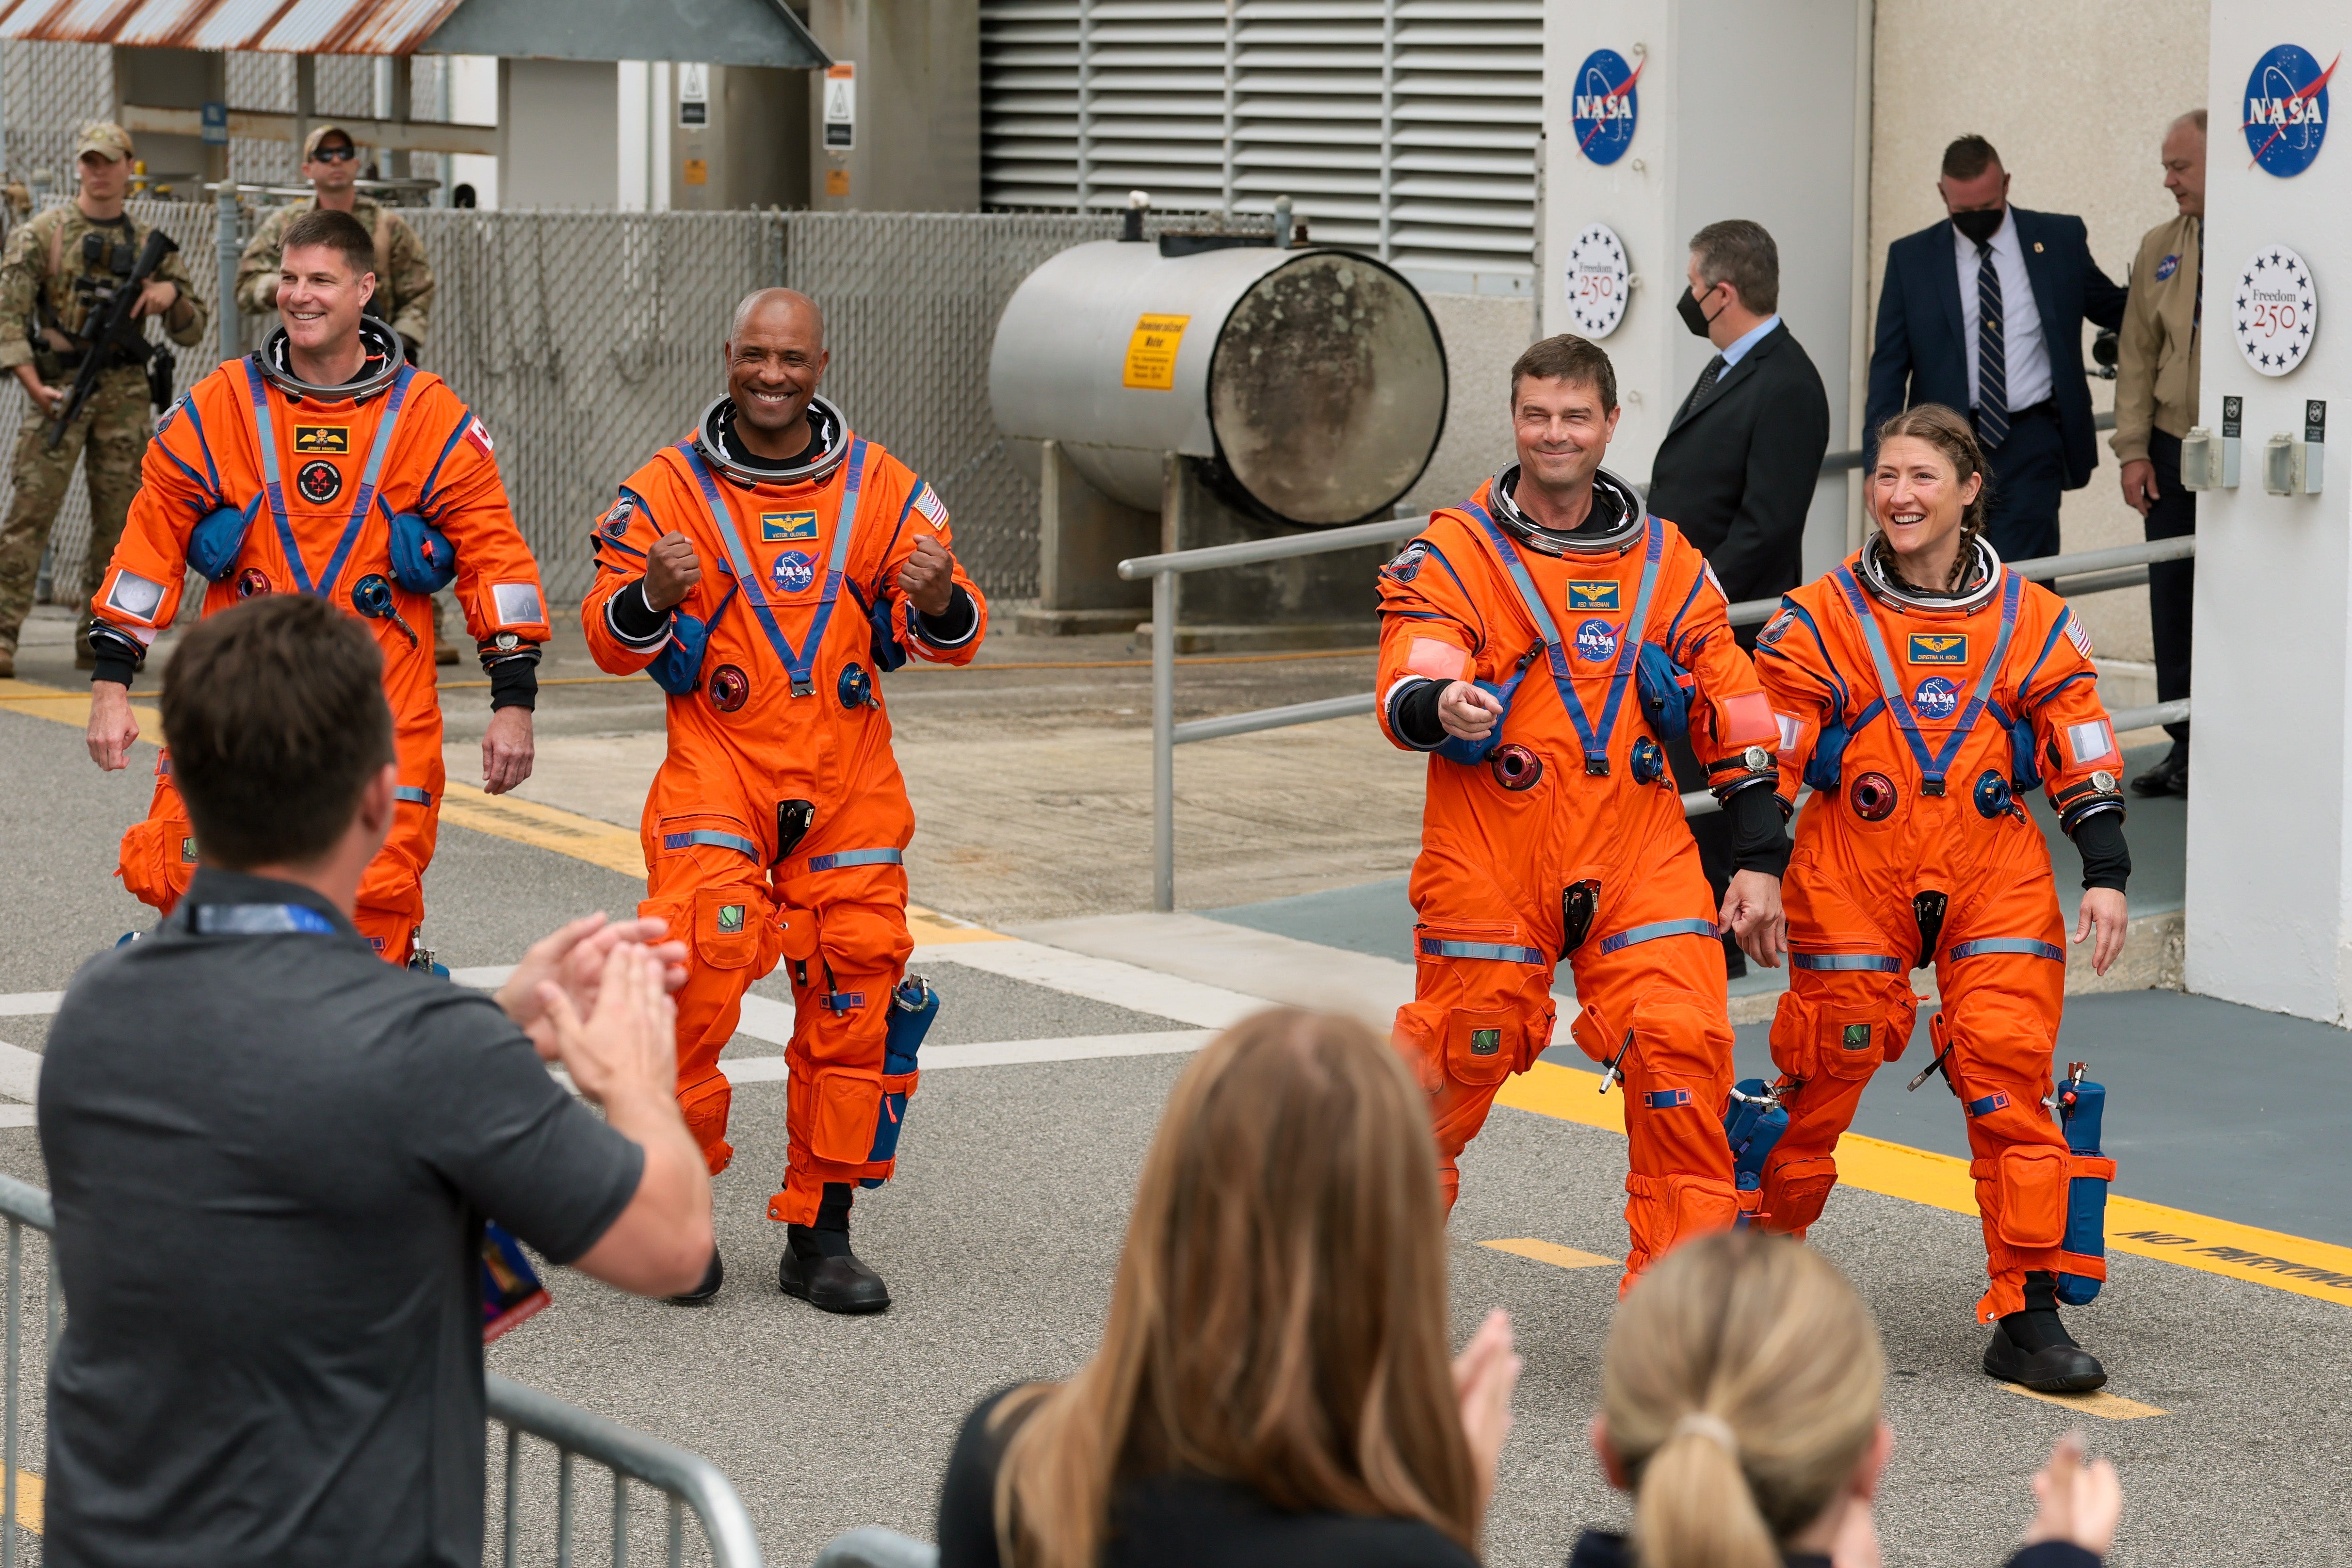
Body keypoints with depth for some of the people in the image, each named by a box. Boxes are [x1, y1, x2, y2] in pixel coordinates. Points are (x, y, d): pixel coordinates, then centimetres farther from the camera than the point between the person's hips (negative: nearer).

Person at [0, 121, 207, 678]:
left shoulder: (149, 244, 13)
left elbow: (192, 331, 14)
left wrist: (173, 293, -8)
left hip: (125, 395, 4)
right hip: (59, 388, -4)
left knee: (118, 517, 5)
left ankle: (97, 638, 13)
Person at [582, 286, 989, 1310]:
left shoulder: (880, 488, 6)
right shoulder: (669, 488, 1)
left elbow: (950, 637, 6)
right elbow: (609, 639, -1)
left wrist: (938, 602, -17)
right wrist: (654, 595, -23)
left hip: (849, 781, 3)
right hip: (716, 768, -2)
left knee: (856, 990, 0)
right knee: (700, 966, -20)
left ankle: (820, 1233, 13)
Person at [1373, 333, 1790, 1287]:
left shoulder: (1666, 562, 10)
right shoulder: (1453, 554, -1)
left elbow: (1733, 715, 14)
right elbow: (1404, 694, -14)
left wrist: (1759, 861, 9)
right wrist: (1440, 709, -38)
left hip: (1640, 859, 2)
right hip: (1489, 862, -2)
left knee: (1685, 1048, -12)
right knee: (1458, 1062, 3)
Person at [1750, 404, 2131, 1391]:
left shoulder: (2033, 622, 6)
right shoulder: (1820, 619, 2)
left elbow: (2081, 756, 8)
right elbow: (1766, 755, 2)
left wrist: (2105, 874, 0)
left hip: (1994, 881, 1)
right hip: (1852, 879, -1)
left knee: (2010, 1079, -9)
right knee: (1823, 1079, 1)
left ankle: (2028, 1317, -4)